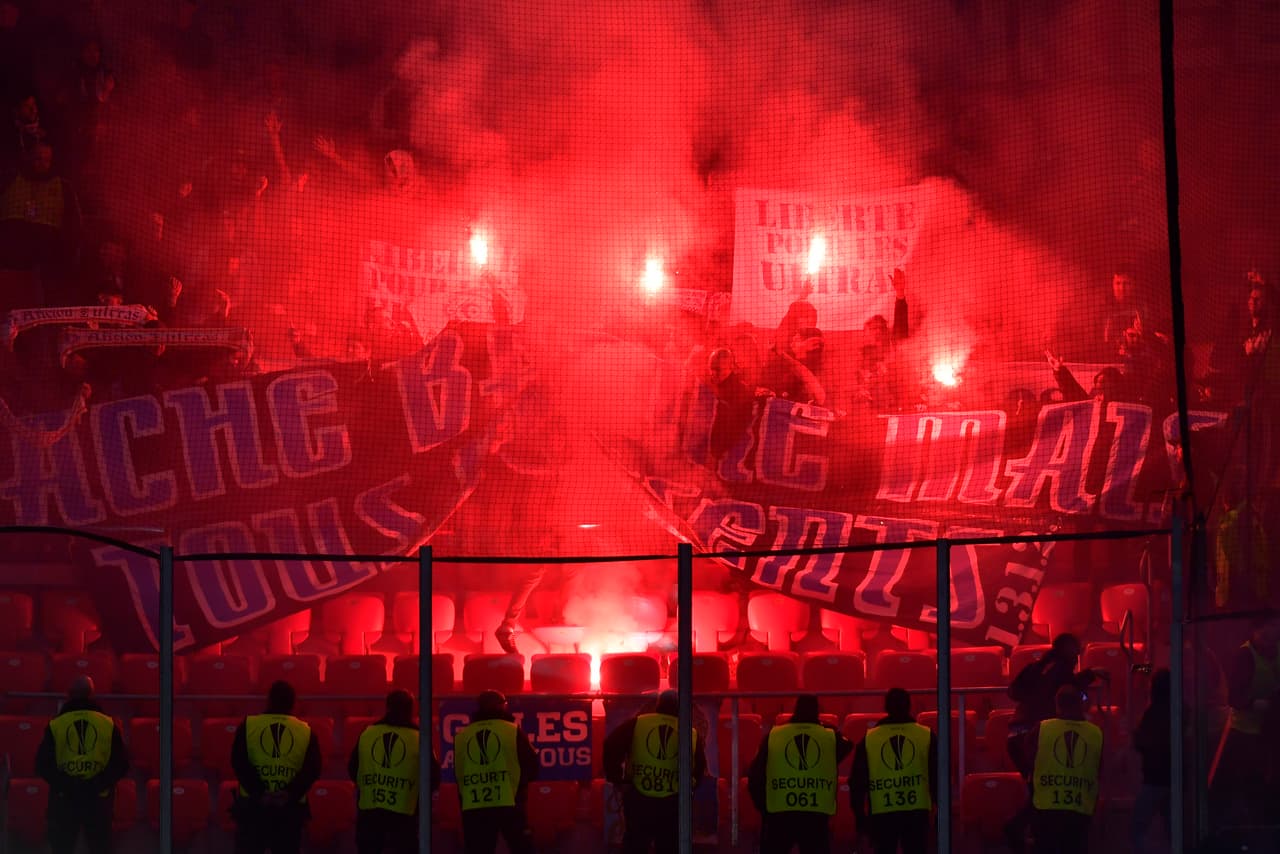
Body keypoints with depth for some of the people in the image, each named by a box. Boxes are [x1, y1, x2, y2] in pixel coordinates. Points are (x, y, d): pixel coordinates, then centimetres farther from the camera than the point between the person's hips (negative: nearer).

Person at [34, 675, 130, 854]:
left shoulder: (55, 725, -4)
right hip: (98, 799, 0)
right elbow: (121, 764, -3)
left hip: (64, 799, 0)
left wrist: (64, 785, -4)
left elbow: (42, 765, -5)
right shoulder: (108, 724, -3)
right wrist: (97, 784, -5)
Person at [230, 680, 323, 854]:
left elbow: (239, 763, -8)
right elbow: (312, 770, -6)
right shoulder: (306, 732, 4)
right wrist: (290, 794, -15)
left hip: (251, 806, -1)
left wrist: (259, 794, -13)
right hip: (290, 809, 1)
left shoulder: (248, 725, 2)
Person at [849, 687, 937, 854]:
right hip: (916, 811, 0)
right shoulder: (926, 736, 4)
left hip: (881, 814, 0)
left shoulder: (868, 739, 6)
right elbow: (936, 776, 5)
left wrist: (859, 814, 14)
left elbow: (857, 780, 7)